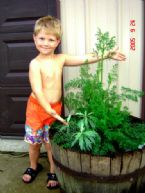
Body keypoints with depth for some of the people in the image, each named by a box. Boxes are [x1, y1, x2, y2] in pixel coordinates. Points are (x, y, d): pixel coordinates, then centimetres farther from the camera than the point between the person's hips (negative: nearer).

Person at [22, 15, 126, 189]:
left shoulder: (60, 59, -1)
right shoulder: (35, 64, -16)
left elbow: (86, 59, 1)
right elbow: (37, 91, -22)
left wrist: (106, 55, -4)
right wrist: (50, 111, -26)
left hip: (55, 108, 3)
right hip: (37, 107, -2)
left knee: (50, 142, 12)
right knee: (34, 142, 15)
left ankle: (53, 172, 33)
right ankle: (33, 167, 43)